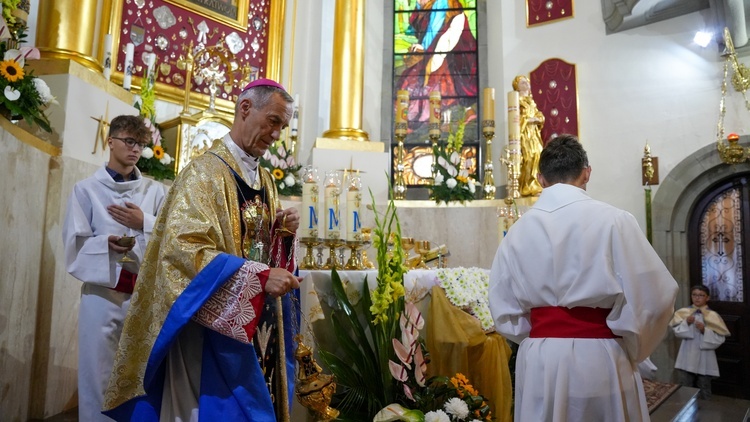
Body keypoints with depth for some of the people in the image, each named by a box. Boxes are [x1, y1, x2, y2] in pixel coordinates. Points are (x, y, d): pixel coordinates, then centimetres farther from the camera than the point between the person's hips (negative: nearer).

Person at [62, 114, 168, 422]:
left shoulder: (154, 191, 10)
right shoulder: (86, 189, 5)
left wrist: (144, 223, -8)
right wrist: (106, 243, -18)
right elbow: (75, 243, -1)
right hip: (102, 290, -1)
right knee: (98, 371, 0)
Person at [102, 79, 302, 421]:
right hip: (214, 325, -8)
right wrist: (258, 277, -29)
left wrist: (282, 231, -5)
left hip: (258, 324, 8)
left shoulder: (265, 179, 12)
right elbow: (185, 247, -23)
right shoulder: (204, 172, -13)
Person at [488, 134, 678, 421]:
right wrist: (631, 351, 6)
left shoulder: (518, 230, -1)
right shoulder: (613, 220, -9)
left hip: (538, 360, 3)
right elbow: (654, 297, -9)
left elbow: (504, 309, 3)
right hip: (599, 359, -2)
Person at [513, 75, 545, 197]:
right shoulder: (517, 100, -1)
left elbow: (540, 116, 19)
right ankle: (529, 188, -12)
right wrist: (530, 119, -14)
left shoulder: (531, 101, 22)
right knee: (528, 158, -13)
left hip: (534, 133, 8)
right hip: (524, 133, -8)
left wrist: (537, 119, -2)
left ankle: (535, 186, 4)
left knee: (537, 156, 1)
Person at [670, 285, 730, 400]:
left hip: (704, 359, -1)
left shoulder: (713, 316, -4)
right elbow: (677, 332, -3)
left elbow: (720, 339, -8)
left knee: (703, 391, 13)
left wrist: (705, 330, -20)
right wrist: (686, 323, -18)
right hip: (687, 358, 1)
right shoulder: (683, 312, 1)